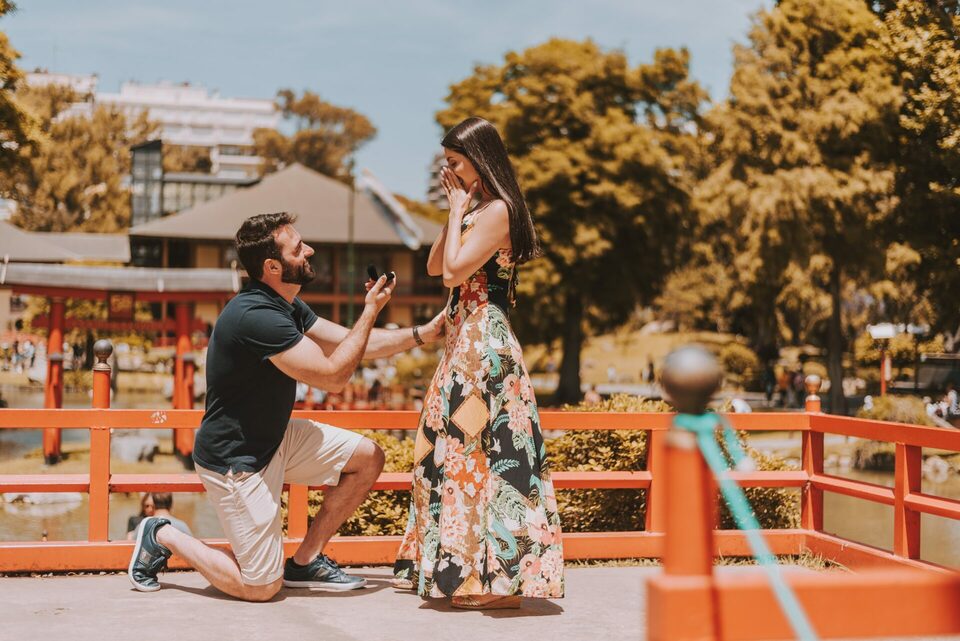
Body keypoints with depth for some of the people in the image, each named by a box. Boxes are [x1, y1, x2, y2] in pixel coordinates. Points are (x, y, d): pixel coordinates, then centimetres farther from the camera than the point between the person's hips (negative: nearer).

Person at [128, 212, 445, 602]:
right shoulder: (256, 317, -29)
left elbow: (349, 342, 10)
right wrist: (371, 310, -17)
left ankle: (306, 561, 14)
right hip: (235, 460, -10)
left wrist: (423, 333, 1)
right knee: (262, 587, -6)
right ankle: (162, 537, 12)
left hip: (273, 438, 10)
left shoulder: (284, 306, 4)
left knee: (367, 458, 5)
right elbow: (333, 375, -25)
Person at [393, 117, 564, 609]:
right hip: (466, 341, 10)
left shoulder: (496, 210, -13)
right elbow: (434, 266, 15)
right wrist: (454, 212, 9)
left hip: (483, 342, -10)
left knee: (483, 449, -8)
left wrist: (458, 210, -9)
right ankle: (460, 567, 22)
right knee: (451, 448, 13)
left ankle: (499, 581, -4)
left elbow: (454, 271, -19)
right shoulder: (476, 210, 16)